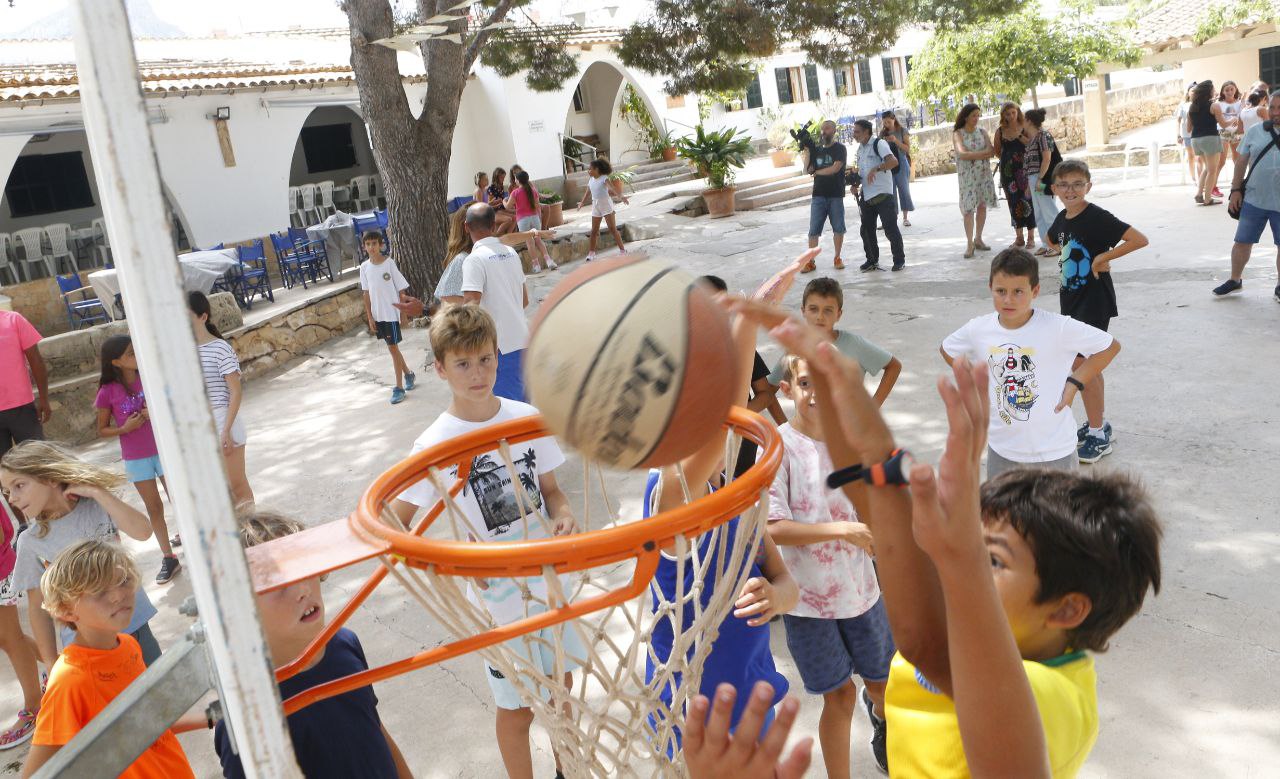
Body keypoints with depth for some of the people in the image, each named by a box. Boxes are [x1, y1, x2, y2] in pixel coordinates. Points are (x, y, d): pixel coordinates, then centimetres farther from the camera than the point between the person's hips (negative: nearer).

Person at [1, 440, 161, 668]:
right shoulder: (31, 542, -7)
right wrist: (51, 665, 0)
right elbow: (37, 607, -1)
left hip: (135, 624, 1)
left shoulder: (97, 507, -8)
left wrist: (96, 491, -24)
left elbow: (142, 531, -26)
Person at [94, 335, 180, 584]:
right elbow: (102, 430, 0)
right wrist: (125, 428, -18)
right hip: (135, 458, 0)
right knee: (154, 507, 9)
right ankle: (168, 558, 19)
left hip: (164, 450, 0)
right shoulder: (108, 392, -9)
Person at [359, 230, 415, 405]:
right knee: (392, 347, 16)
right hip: (377, 315, 5)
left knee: (393, 348, -4)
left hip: (391, 313, -5)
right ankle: (408, 374, 36)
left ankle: (399, 387, 2)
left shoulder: (389, 263, -11)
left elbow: (401, 290, -6)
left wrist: (403, 313, -6)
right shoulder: (364, 267, 1)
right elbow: (366, 293, 6)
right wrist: (370, 317, 4)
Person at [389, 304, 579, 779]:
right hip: (498, 595, -4)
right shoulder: (437, 445, -18)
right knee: (517, 708, 13)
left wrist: (564, 517, -16)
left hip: (551, 578, 4)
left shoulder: (528, 417, -7)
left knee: (561, 685, 23)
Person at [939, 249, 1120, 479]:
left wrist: (1075, 382, -12)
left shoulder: (1059, 328, -18)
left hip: (1053, 450, -3)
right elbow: (947, 350, 13)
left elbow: (1110, 346, -7)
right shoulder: (978, 330, -8)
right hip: (1001, 449, 3)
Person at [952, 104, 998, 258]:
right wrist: (984, 153, -13)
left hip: (984, 173, 4)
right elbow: (962, 154, -18)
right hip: (967, 175, -4)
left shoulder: (982, 132, 7)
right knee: (968, 208, -8)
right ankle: (970, 243, -7)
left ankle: (978, 239, 17)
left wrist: (972, 155, -18)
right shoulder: (958, 134, -3)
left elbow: (992, 151, -4)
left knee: (982, 206, 6)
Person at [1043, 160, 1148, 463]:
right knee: (1089, 365, 16)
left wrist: (1102, 257, -22)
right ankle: (1099, 421, 30)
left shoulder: (1097, 217, -17)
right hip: (1072, 299, 8)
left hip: (1095, 301, -8)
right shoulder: (1062, 219, 6)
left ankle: (1099, 434, -1)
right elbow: (1053, 241, 30)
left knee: (1079, 364, -11)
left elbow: (1140, 240, -24)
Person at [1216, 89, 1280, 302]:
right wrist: (1235, 189, 2)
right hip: (1253, 200, 1)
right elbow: (1242, 162, 7)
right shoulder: (1255, 132, 1)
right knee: (1242, 241, 8)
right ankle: (1235, 280, 25)